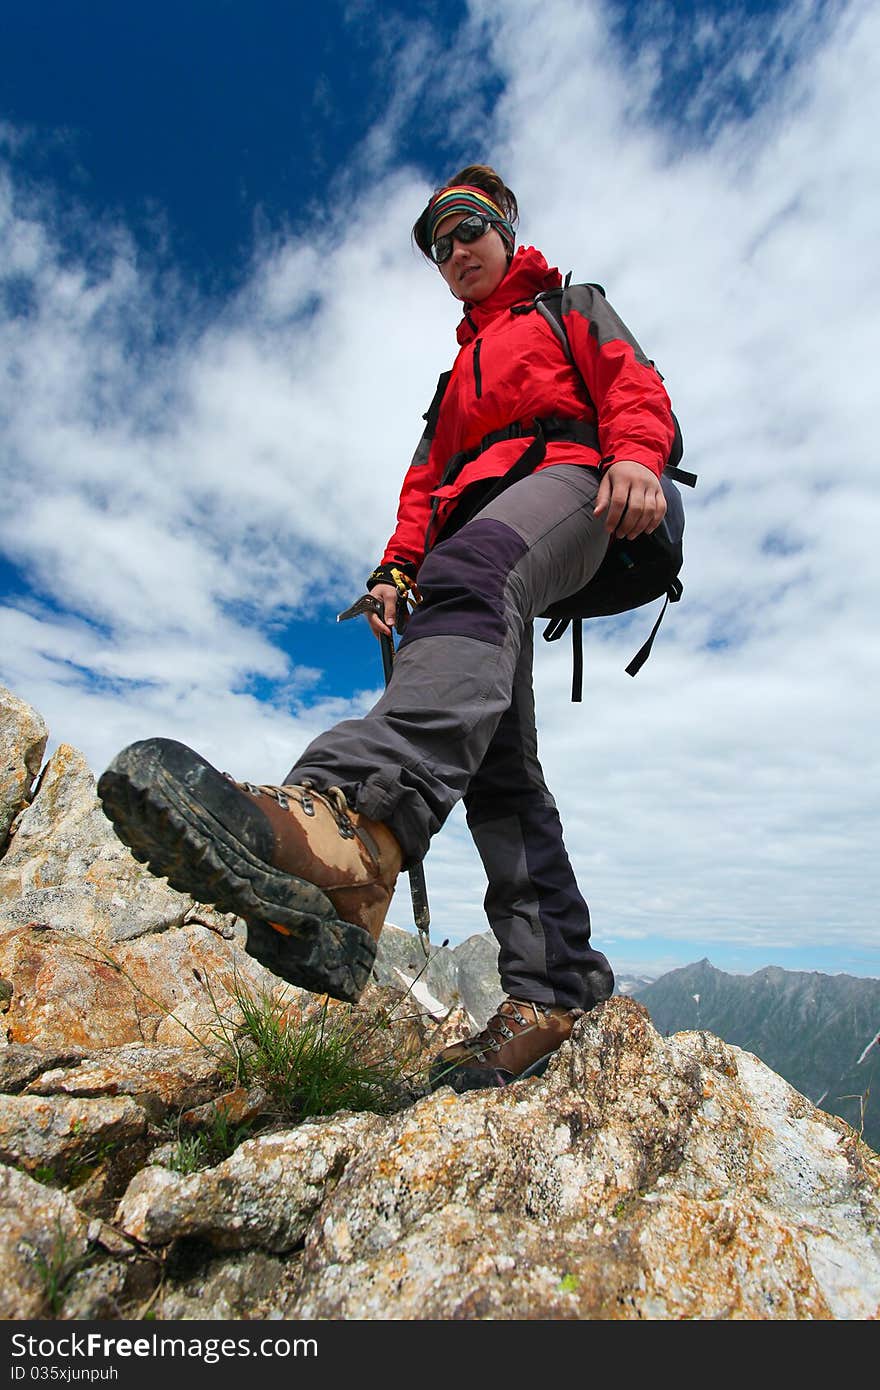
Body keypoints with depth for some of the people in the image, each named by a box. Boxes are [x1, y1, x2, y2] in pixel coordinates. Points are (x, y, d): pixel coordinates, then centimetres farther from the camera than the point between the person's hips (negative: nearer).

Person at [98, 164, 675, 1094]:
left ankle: (350, 823, -65)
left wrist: (636, 454, -13)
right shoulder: (458, 372, 42)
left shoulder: (570, 307, 30)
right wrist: (397, 567, 9)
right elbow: (427, 476, 28)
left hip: (563, 479, -5)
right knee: (494, 764, -14)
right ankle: (554, 987, -16)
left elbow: (633, 382, 11)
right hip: (476, 541, 5)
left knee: (471, 574, -41)